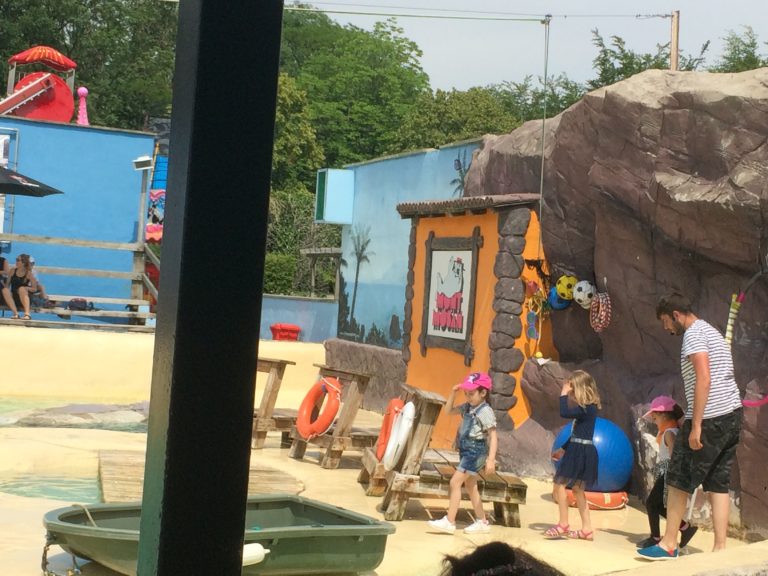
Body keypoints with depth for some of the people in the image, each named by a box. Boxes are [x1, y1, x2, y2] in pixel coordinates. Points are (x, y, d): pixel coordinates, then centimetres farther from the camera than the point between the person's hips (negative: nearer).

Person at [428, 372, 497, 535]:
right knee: (470, 486, 15)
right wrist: (453, 393, 3)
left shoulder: (486, 411, -16)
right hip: (466, 450, 9)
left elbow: (493, 436, -18)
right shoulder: (468, 407, 8)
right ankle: (482, 522, 24)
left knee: (455, 482, -12)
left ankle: (449, 522, -9)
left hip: (476, 451, -9)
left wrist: (491, 459, -25)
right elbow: (449, 410, 19)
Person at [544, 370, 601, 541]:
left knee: (559, 485, -8)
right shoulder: (586, 408, 14)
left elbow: (564, 413, -28)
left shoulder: (587, 408, -16)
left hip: (580, 451, -10)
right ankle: (587, 529, 16)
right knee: (577, 489, 13)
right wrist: (564, 449, 23)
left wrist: (564, 394, -14)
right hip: (578, 451, 10)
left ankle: (563, 525, -4)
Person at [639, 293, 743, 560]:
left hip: (710, 417, -9)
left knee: (678, 480, 1)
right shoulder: (712, 332, 21)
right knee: (718, 483, 8)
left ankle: (668, 544, 7)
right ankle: (720, 548, 5)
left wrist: (696, 425, -21)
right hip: (732, 414, 10)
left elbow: (704, 379, -20)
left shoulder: (694, 334, -9)